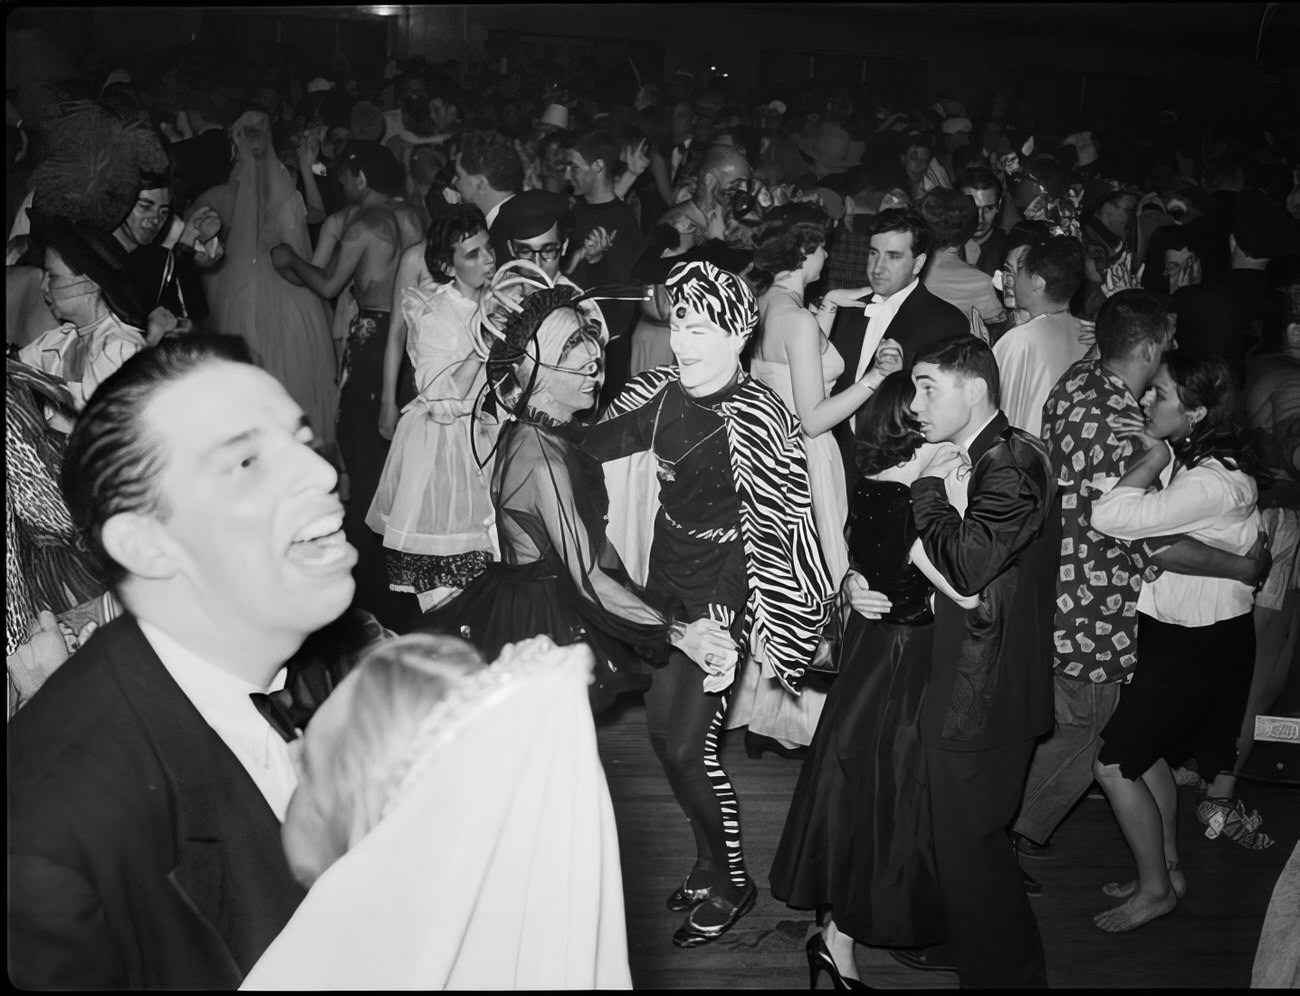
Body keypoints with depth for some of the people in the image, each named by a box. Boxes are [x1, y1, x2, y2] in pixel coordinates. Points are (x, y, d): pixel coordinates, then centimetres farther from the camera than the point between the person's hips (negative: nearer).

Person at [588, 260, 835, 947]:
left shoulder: (755, 414, -17)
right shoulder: (662, 395, 1)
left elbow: (780, 520, -16)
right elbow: (589, 445, 8)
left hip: (721, 588, -7)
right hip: (667, 576, 7)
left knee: (687, 744, -4)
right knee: (663, 730, 13)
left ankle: (731, 882, 20)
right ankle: (708, 865, 34)